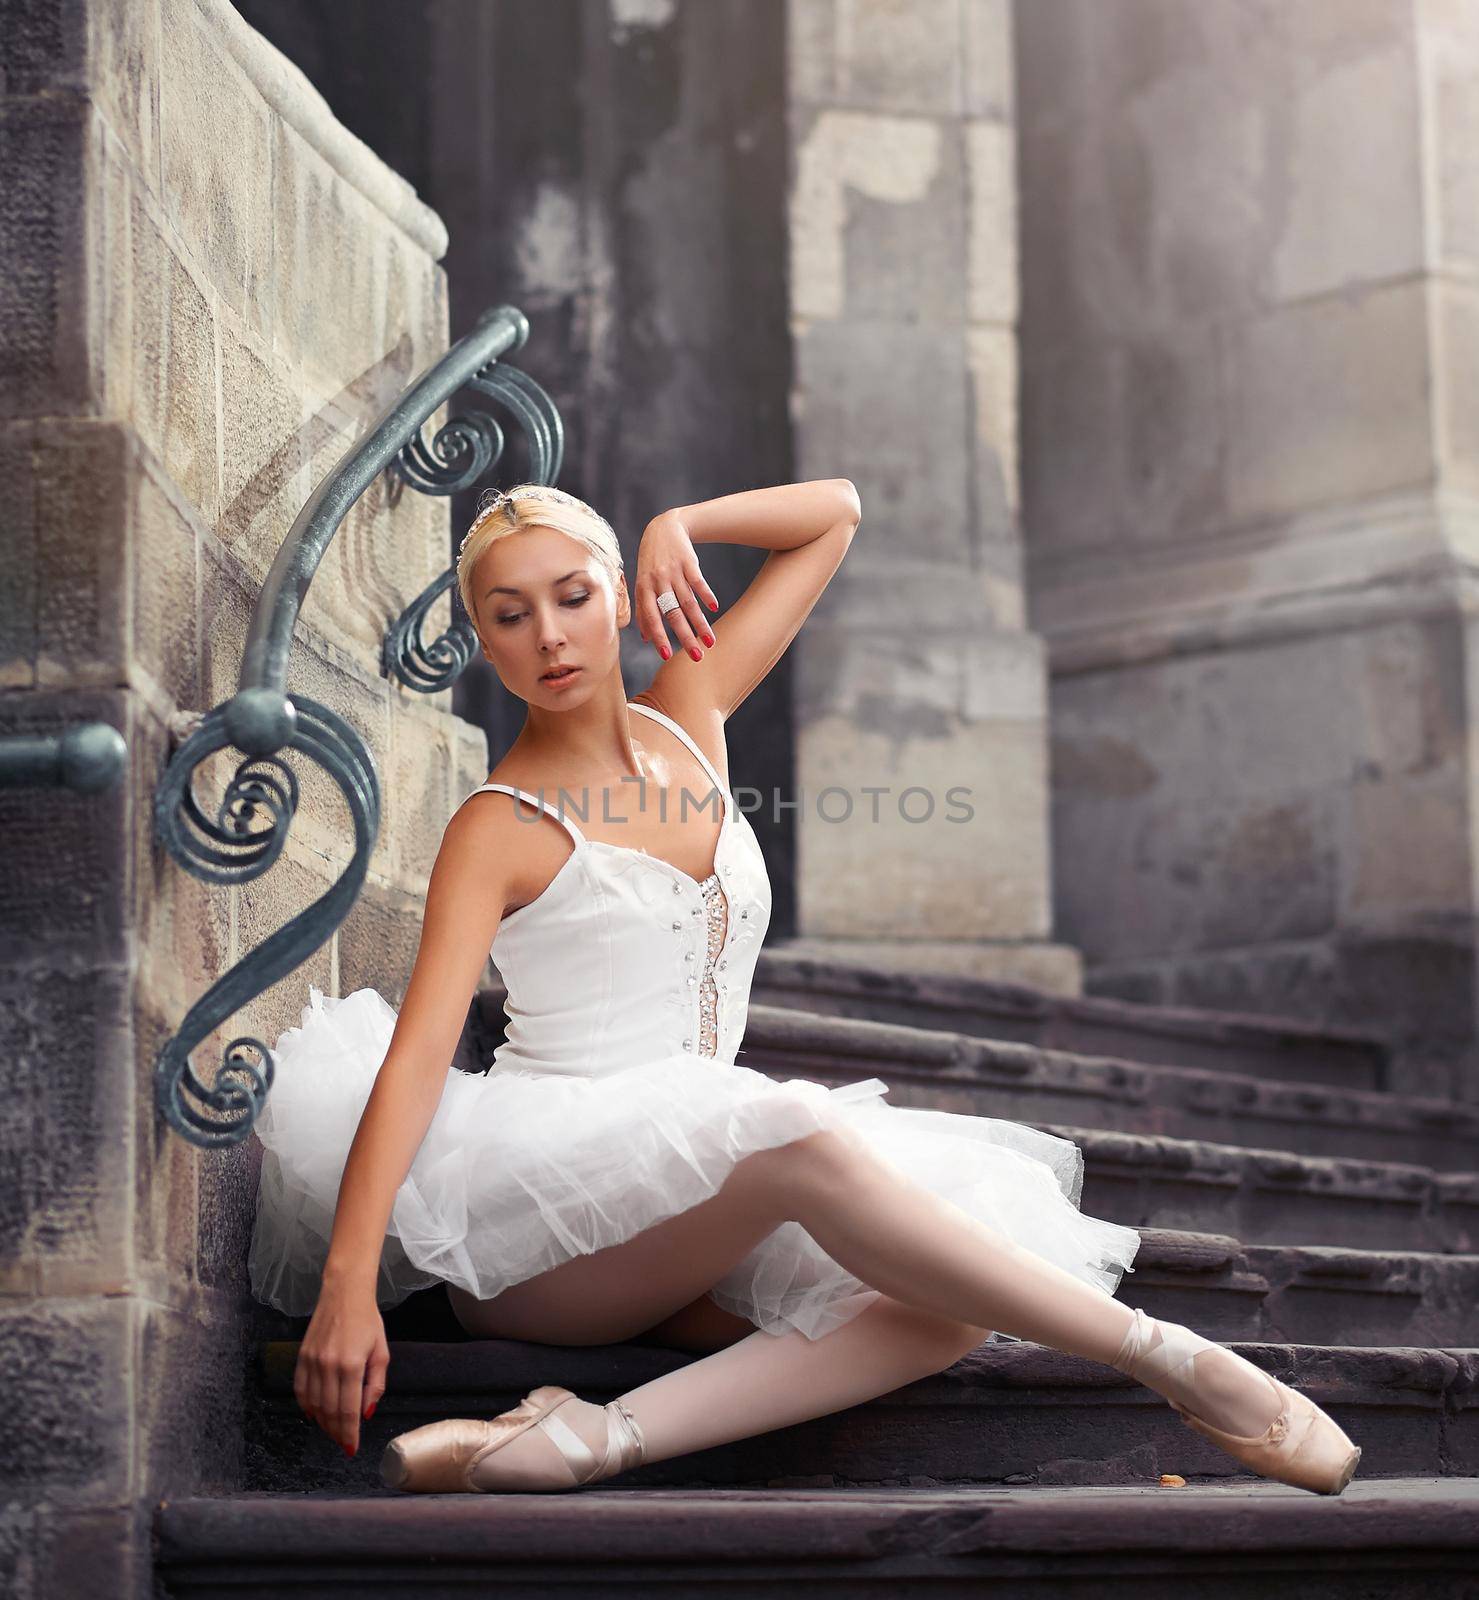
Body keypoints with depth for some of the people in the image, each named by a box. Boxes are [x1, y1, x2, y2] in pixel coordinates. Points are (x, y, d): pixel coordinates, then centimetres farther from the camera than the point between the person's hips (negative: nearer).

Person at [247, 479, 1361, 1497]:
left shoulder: (685, 719, 14)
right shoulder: (502, 828, -4)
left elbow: (834, 515, 22)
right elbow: (418, 1051, -16)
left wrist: (677, 526, 4)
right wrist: (349, 1286, -27)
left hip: (688, 1227, 6)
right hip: (539, 1213, -6)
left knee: (984, 1266, -22)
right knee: (806, 1145, -36)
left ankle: (588, 1440, -38)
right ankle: (1170, 1360, -28)